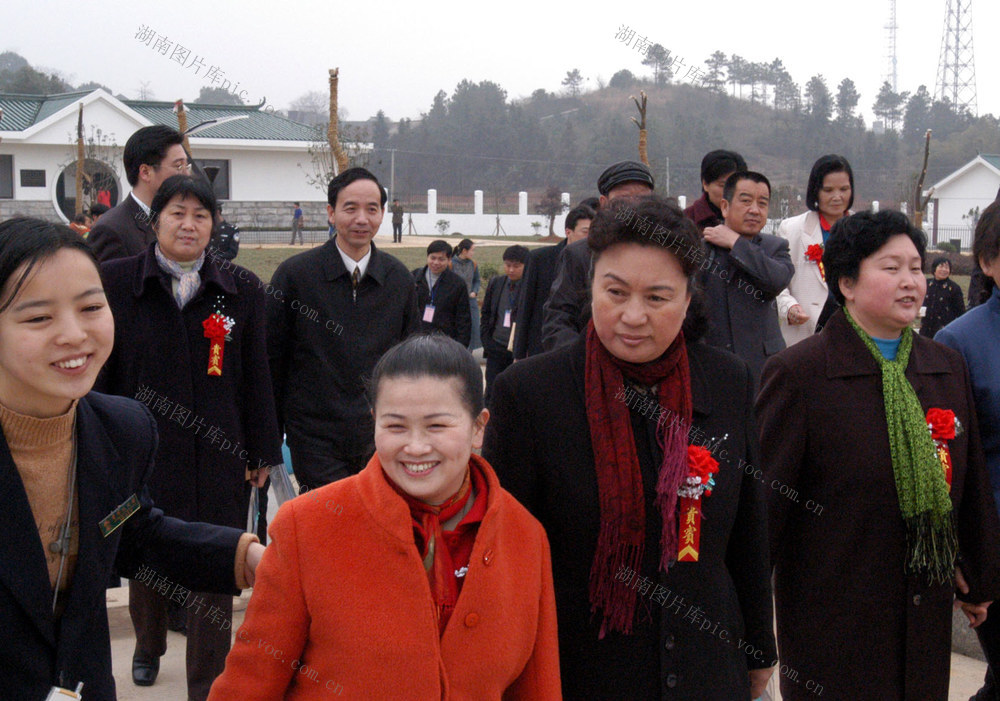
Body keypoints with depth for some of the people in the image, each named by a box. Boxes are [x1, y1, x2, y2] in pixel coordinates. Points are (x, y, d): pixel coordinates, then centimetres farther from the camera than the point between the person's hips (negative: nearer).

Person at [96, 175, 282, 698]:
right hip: (140, 456, 1)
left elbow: (256, 377, 3)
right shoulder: (115, 281, -2)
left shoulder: (241, 288, 1)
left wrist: (261, 452, 3)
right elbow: (100, 373, 1)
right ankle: (148, 644, 49)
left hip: (217, 459, 0)